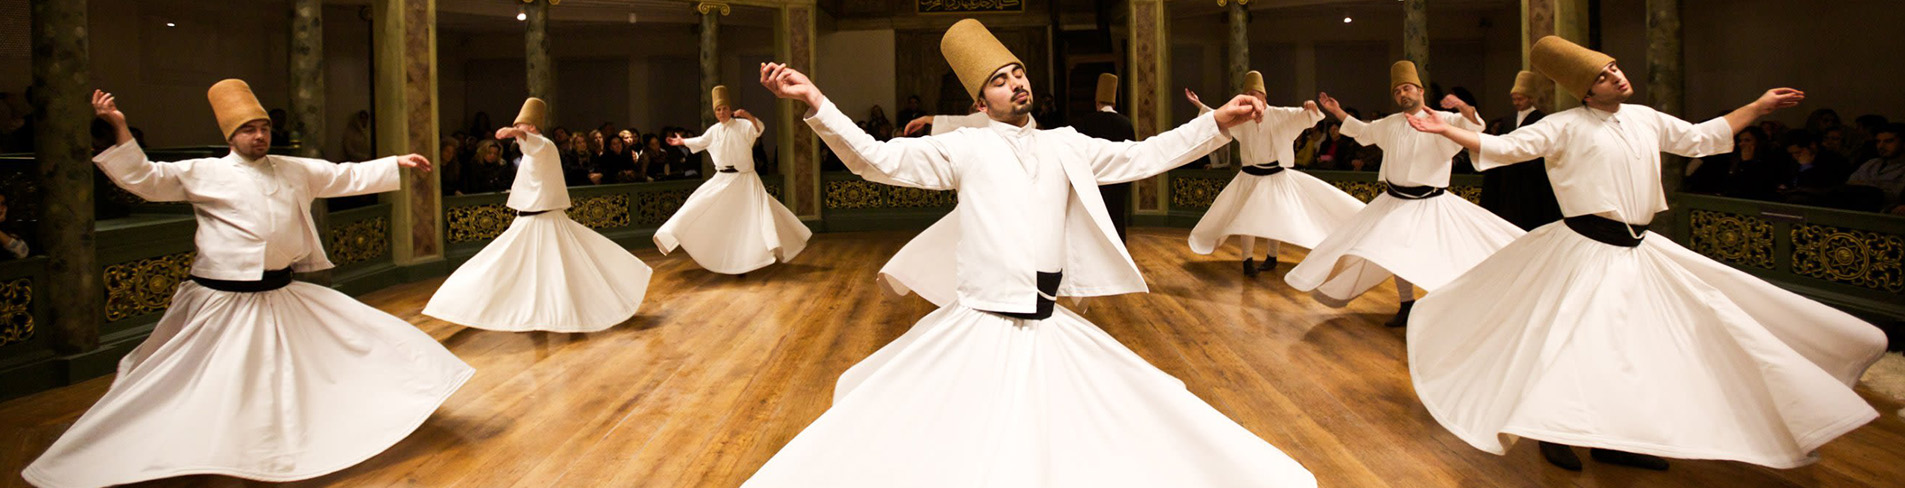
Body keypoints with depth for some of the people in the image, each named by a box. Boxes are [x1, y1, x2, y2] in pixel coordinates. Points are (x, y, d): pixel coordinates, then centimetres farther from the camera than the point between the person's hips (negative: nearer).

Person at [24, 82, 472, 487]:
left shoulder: (295, 170, 9)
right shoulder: (204, 173, -3)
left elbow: (349, 177, 14)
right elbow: (145, 179, -9)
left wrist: (397, 164, 10)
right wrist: (119, 128, -19)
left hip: (283, 294, 5)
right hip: (223, 299, -5)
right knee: (209, 389, -1)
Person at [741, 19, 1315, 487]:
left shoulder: (1065, 145, 11)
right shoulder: (965, 148, 0)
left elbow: (1145, 156, 15)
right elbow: (878, 159, -7)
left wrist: (1218, 122, 7)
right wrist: (816, 104, -18)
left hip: (1054, 331, 4)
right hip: (977, 331, -3)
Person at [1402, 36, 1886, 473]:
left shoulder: (1645, 119, 11)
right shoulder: (1567, 126, -8)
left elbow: (1700, 138, 23)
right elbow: (1505, 147, -13)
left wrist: (1758, 107, 26)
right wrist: (1446, 131, -24)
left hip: (1638, 248, 7)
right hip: (1587, 249, -7)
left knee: (1637, 339, 9)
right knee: (1579, 338, -10)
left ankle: (1615, 439, 21)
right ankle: (1555, 430, 10)